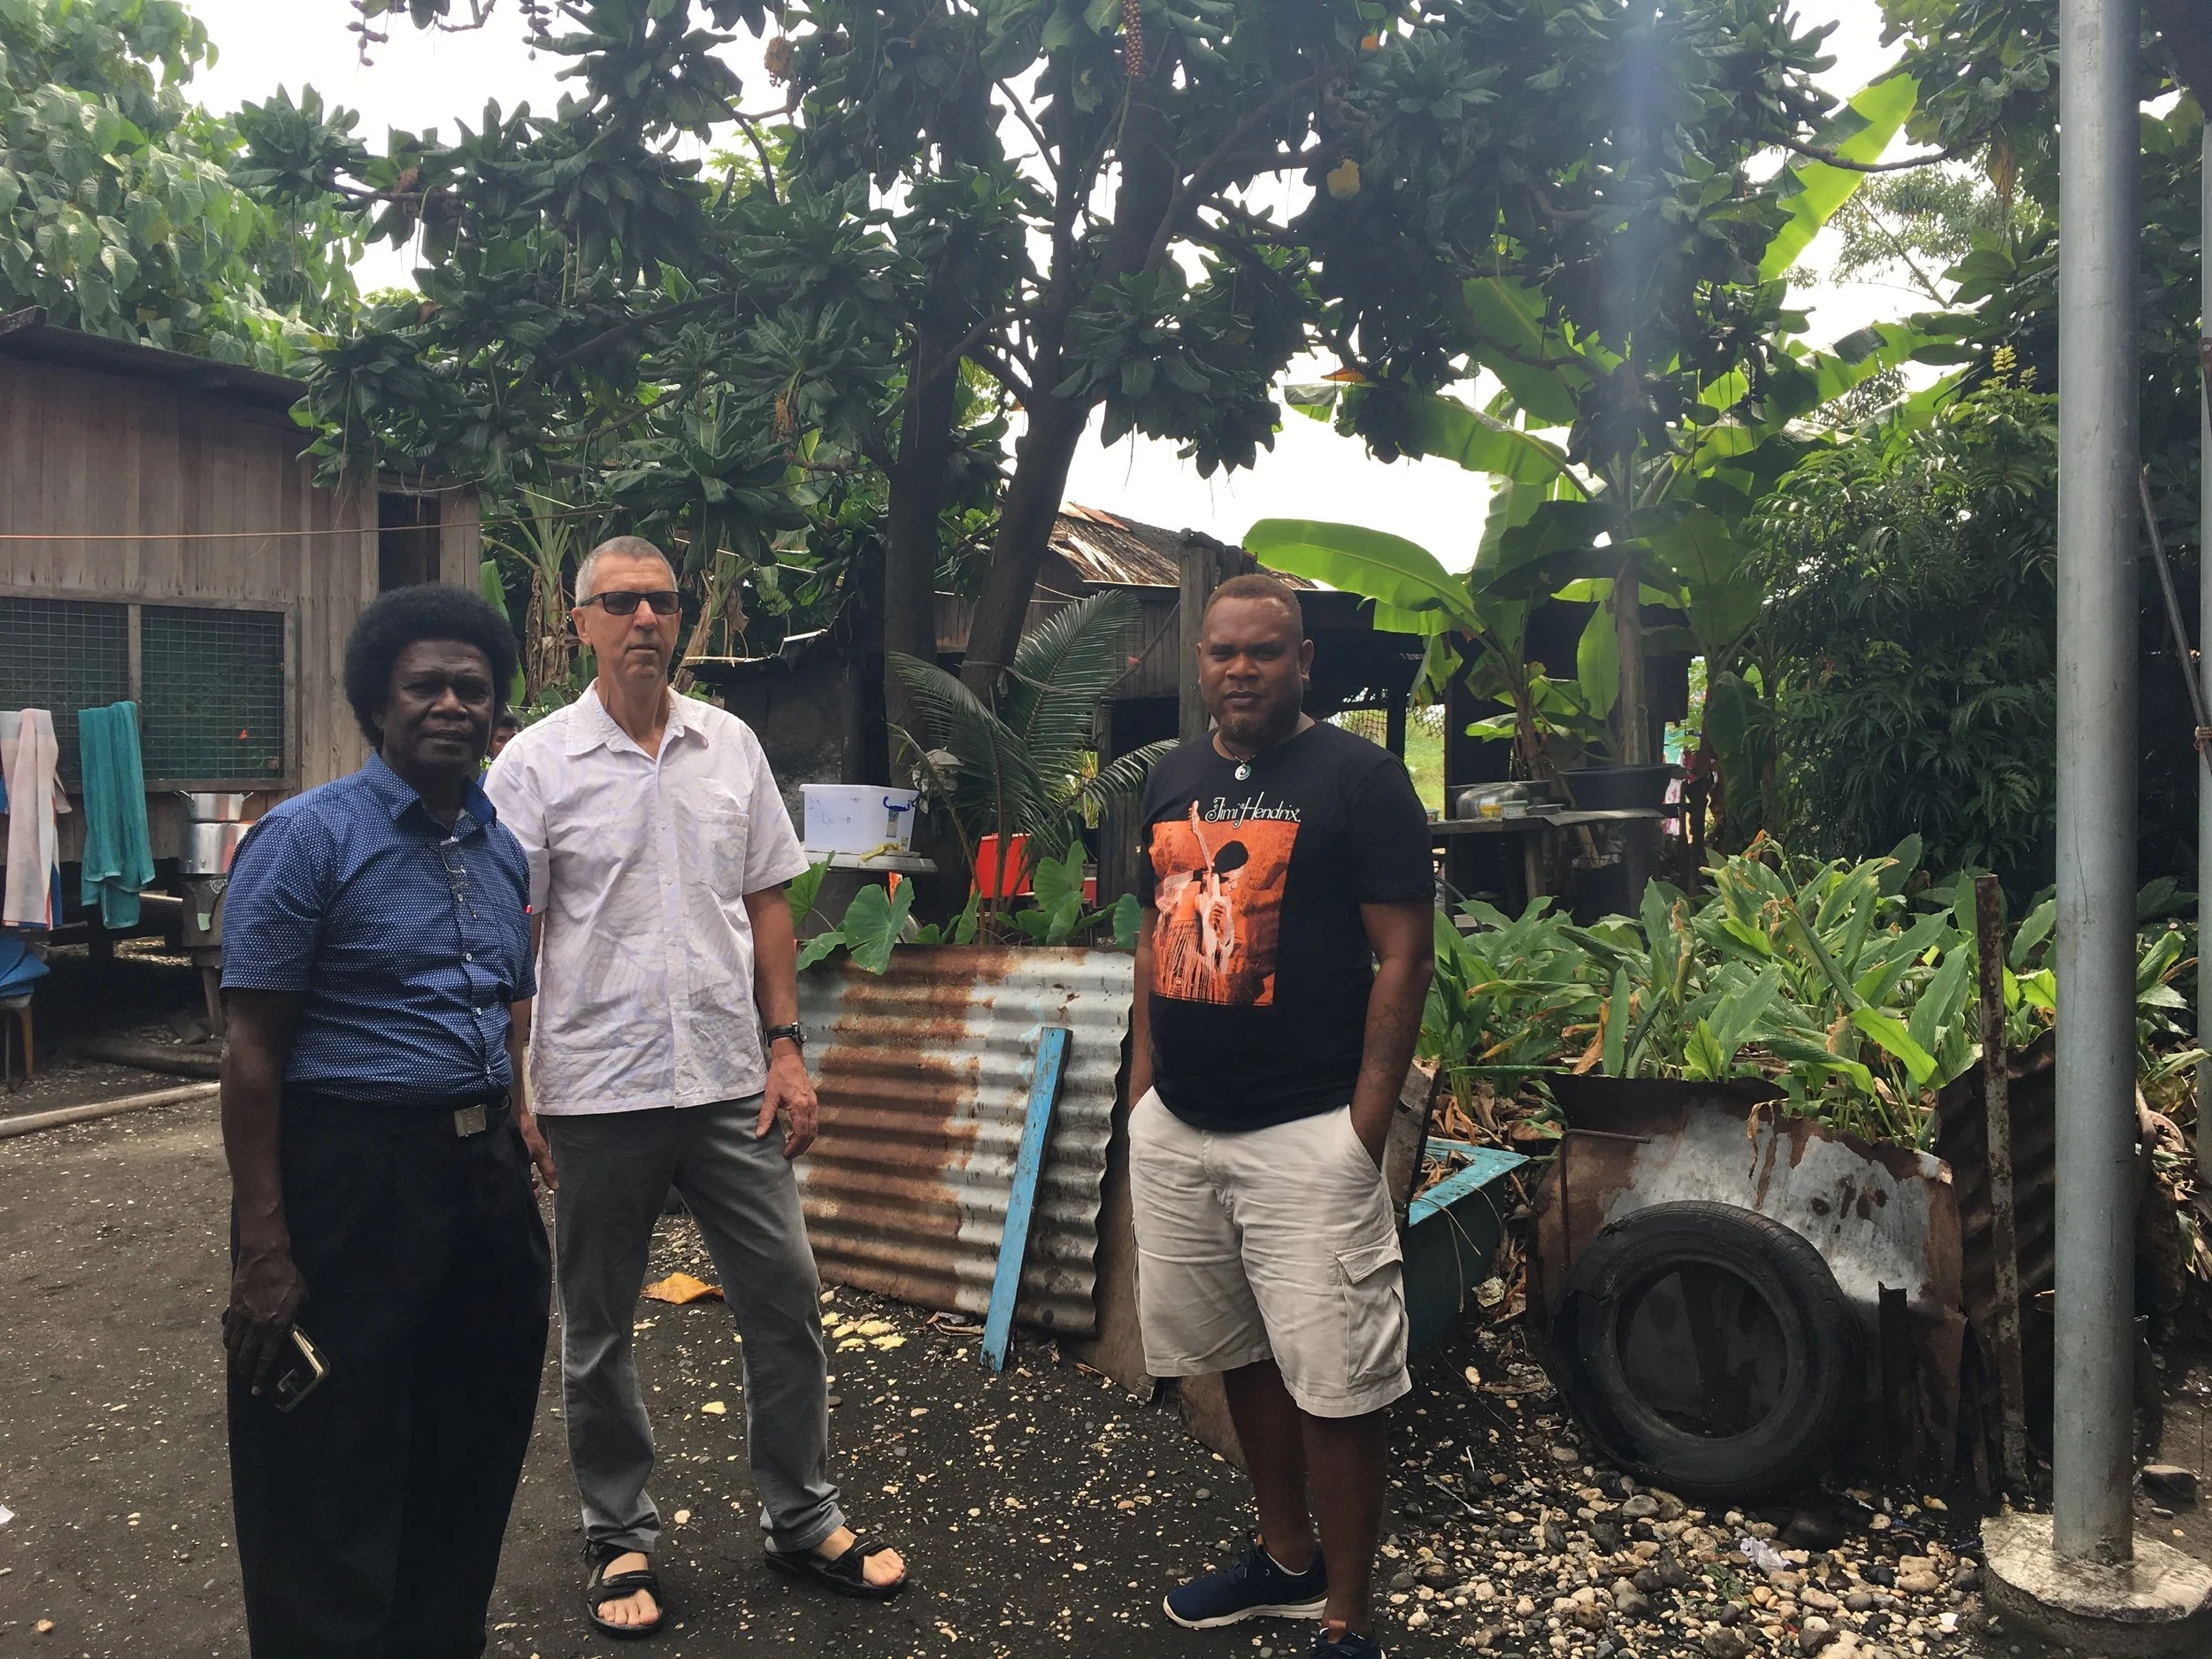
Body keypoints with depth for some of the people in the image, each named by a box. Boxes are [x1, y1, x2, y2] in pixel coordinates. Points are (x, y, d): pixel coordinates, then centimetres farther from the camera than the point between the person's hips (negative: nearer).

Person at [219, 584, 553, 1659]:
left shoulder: (503, 846, 9)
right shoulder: (308, 837, -10)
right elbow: (254, 1054, -13)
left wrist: (517, 1136, 14)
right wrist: (263, 1250, -16)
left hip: (485, 1175, 7)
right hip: (349, 1176, -7)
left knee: (474, 1456, 19)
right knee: (334, 1481, 7)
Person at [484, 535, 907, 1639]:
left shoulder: (731, 747, 5)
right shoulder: (538, 764, -5)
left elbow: (766, 907, 9)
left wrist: (786, 1048, 3)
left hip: (729, 1082, 3)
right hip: (598, 1092, -2)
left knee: (786, 1299, 9)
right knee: (598, 1329, 12)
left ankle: (804, 1520, 27)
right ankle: (619, 1540, 31)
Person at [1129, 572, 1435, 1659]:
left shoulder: (1358, 777, -8)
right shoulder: (1172, 780, 11)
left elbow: (1403, 954, -10)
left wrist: (1367, 1120, -13)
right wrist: (1144, 1077, 11)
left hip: (1306, 1135, -6)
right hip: (1176, 1129, 7)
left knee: (1334, 1382, 0)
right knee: (1240, 1353, 18)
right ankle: (1287, 1559, 37)